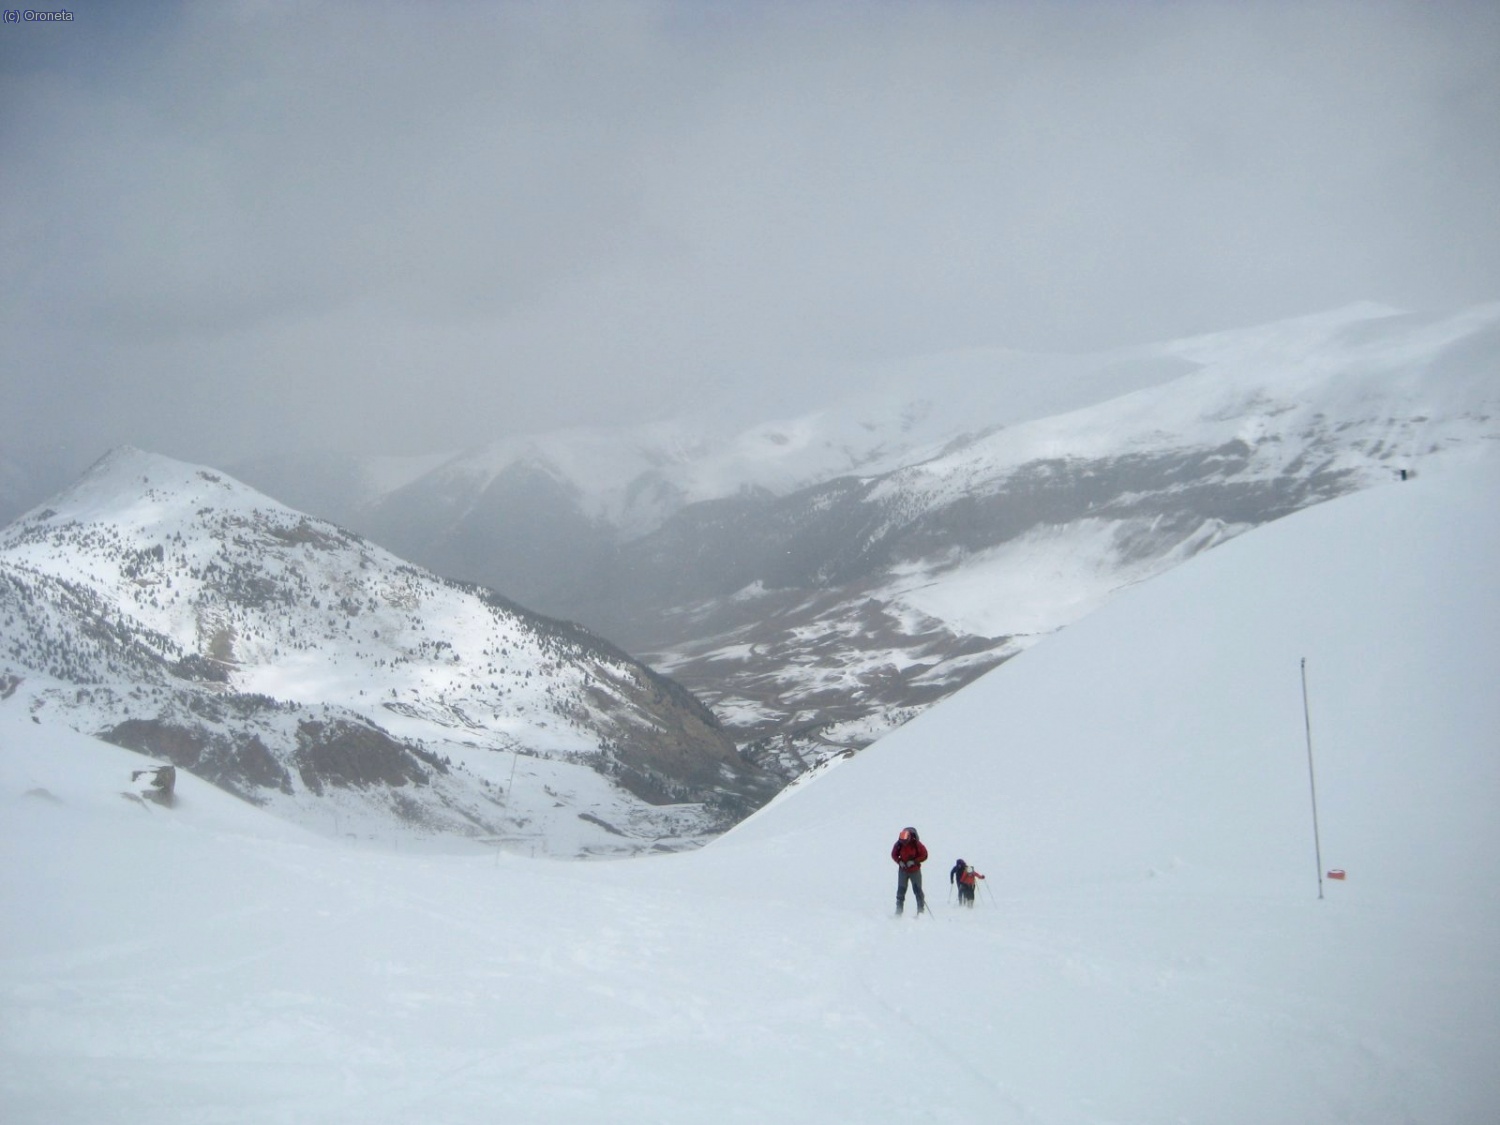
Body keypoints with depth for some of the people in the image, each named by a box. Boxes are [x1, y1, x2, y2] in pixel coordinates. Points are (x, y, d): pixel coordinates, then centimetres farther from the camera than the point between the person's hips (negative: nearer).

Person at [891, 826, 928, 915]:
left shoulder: (916, 844, -16)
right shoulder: (899, 844, -9)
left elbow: (924, 855, -9)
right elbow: (894, 854, 6)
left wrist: (914, 861, -20)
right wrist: (899, 861, -12)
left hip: (915, 870, -2)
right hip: (903, 870, 2)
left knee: (917, 890, -3)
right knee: (901, 890, -2)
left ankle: (921, 911, 2)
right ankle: (898, 911, 0)